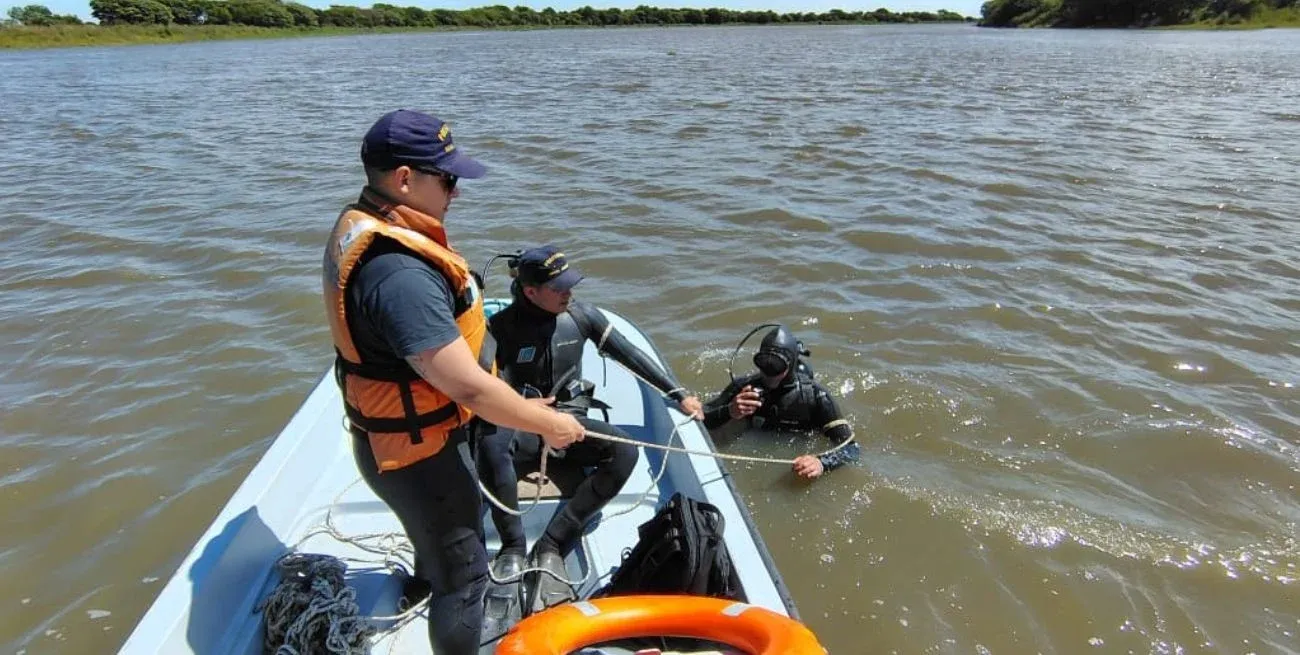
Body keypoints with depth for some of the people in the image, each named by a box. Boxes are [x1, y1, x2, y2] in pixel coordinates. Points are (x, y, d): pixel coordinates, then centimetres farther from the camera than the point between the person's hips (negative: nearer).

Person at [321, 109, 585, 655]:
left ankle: (426, 580, 67)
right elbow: (469, 387, -35)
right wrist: (549, 423, -20)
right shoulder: (400, 274, -36)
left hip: (394, 428, 10)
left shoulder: (358, 226, -3)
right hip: (414, 450, -10)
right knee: (464, 574, 9)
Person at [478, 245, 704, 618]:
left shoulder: (581, 315, -1)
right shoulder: (502, 327, -9)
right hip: (522, 428, -2)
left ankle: (550, 548, -27)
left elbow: (630, 356, 4)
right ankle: (513, 549, -23)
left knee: (625, 451, -28)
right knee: (491, 445, -38)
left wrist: (679, 396, 3)